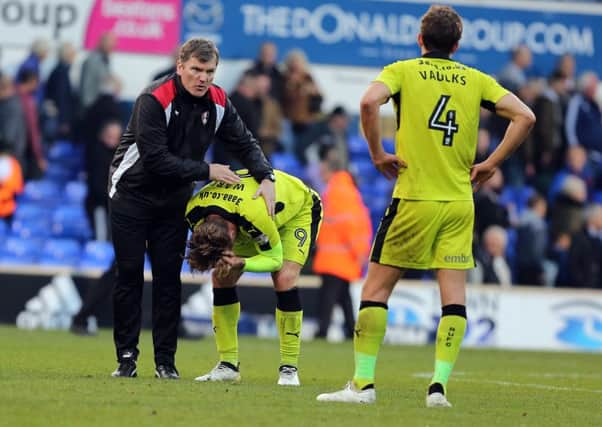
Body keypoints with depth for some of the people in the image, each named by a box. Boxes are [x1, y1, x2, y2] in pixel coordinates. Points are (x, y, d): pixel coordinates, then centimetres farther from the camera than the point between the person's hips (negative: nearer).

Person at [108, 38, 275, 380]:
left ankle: (166, 360, 3)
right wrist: (207, 171, -23)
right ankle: (126, 357, 3)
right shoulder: (155, 99, -23)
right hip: (132, 194, -4)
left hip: (174, 200, 4)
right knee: (129, 274, -3)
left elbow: (245, 143, 2)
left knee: (169, 277, 0)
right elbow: (155, 159, -28)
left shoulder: (217, 102, -6)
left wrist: (266, 178, -15)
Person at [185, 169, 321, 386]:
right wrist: (222, 264, -27)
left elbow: (275, 259, -29)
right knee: (221, 278, -8)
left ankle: (289, 368, -13)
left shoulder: (256, 214, -45)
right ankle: (228, 365, 1)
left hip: (299, 208, -6)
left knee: (284, 280, -24)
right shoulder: (194, 212, -28)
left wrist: (241, 263, -45)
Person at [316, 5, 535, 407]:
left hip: (414, 197, -3)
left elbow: (370, 101, -18)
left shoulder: (403, 71, 2)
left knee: (377, 287, 4)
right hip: (460, 201, 3)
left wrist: (378, 153, -7)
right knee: (454, 293, 3)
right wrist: (491, 164, 7)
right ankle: (439, 385, -6)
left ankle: (363, 383, 1)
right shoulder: (477, 80, 10)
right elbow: (525, 117, 3)